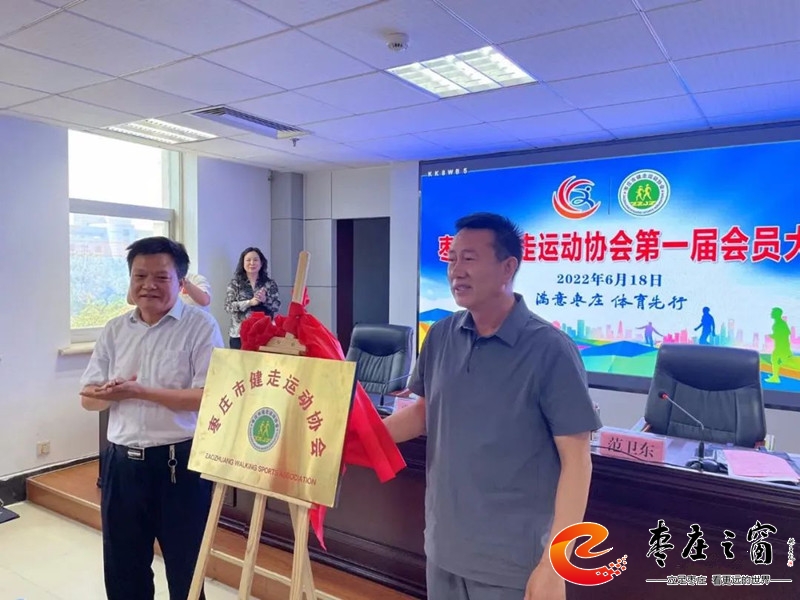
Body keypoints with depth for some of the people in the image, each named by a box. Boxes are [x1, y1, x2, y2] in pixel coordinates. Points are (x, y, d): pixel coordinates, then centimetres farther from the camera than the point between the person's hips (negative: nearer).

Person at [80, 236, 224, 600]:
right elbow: (89, 398, 8)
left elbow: (208, 396, -18)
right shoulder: (115, 330, 7)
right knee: (121, 567, 21)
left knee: (185, 567, 12)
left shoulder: (200, 326, -10)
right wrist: (113, 392, -15)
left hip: (180, 462, -5)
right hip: (122, 462, 5)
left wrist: (140, 392, -22)